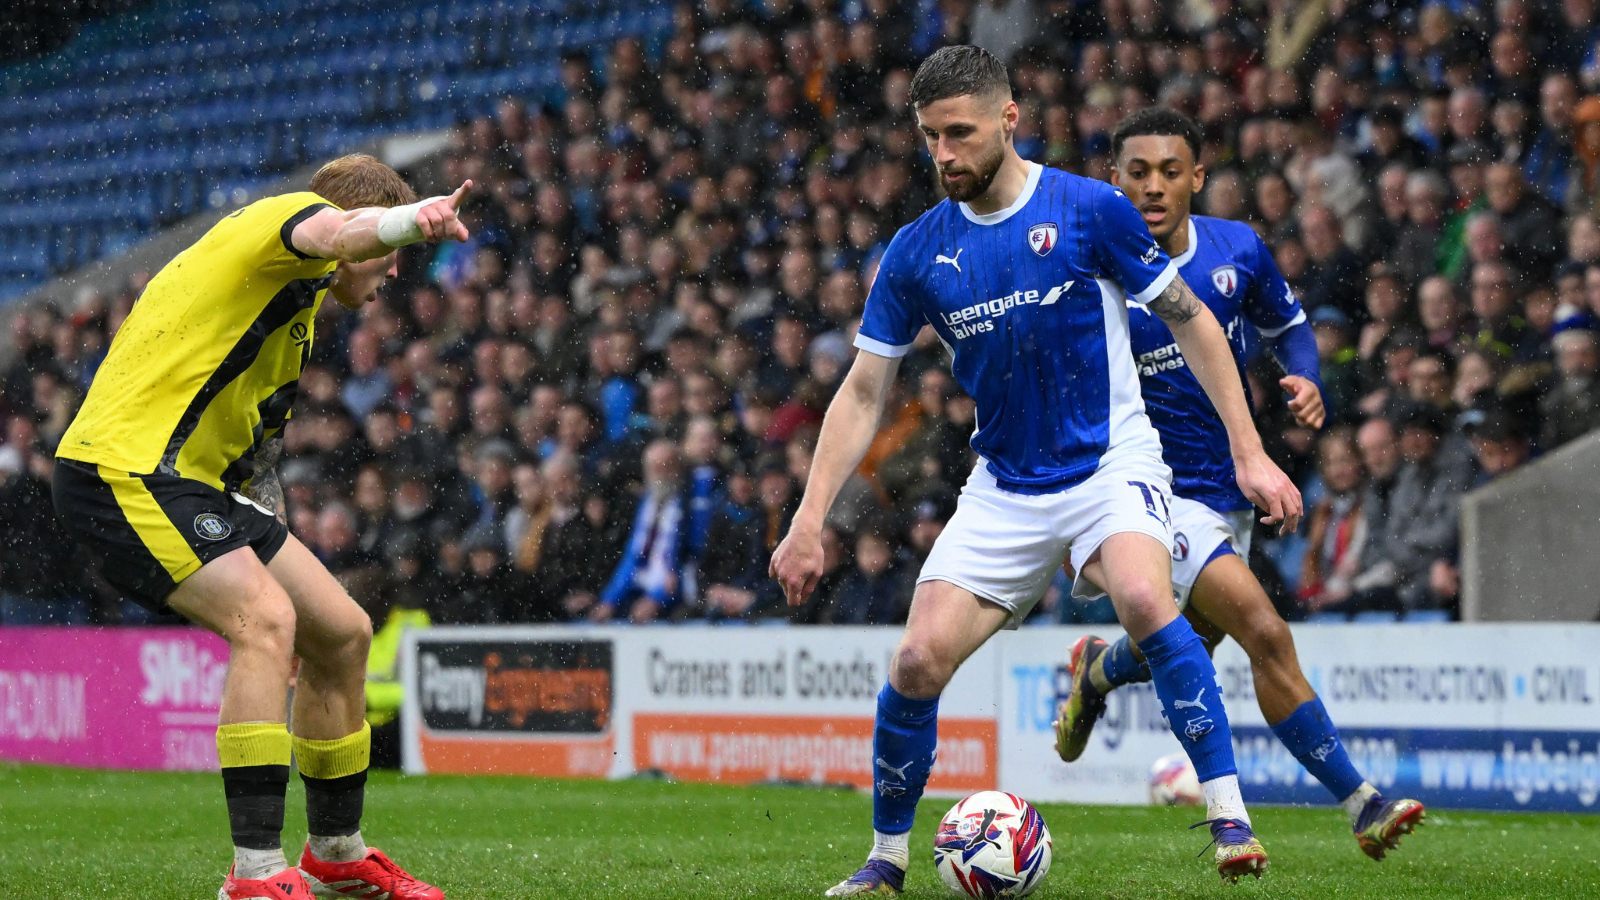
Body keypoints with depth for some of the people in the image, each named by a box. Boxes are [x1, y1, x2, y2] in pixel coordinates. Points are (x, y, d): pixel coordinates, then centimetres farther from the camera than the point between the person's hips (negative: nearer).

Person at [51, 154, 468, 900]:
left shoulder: (299, 302, 25)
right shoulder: (286, 216, -6)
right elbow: (336, 234, -33)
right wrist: (414, 218, -53)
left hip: (194, 483, 11)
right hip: (122, 468, -11)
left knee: (342, 634, 11)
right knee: (266, 618, -27)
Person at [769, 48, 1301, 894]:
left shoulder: (1089, 210, -9)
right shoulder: (915, 253, 0)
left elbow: (1192, 322, -1)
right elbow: (863, 391, 5)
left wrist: (1249, 452, -5)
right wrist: (809, 521, -3)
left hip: (1110, 461, -3)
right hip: (1002, 490, 3)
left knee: (1144, 600, -32)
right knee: (917, 661, -10)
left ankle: (1230, 819, -25)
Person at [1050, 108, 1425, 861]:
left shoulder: (1239, 251, -5)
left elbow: (1288, 324, 14)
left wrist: (1304, 379, -7)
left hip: (1230, 487, 6)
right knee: (1267, 636, -21)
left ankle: (1098, 669, 56)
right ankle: (1361, 805, -16)